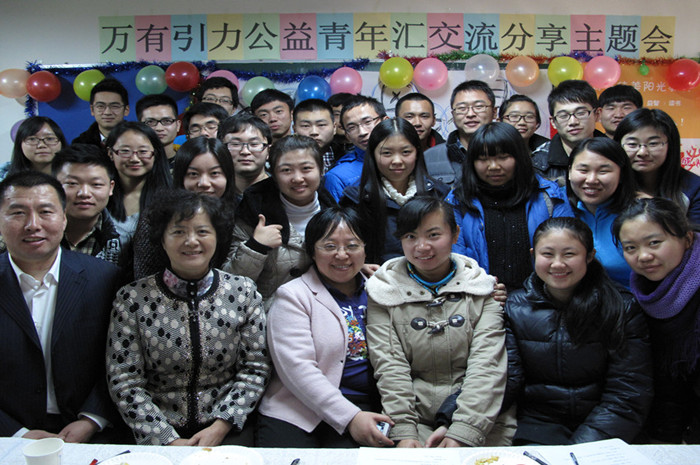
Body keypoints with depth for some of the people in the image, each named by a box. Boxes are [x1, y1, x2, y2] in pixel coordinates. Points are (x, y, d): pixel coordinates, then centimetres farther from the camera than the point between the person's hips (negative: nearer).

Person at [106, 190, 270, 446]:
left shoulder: (243, 291, 2)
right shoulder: (132, 298, -1)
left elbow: (256, 368, 3)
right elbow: (124, 382, -1)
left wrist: (220, 428, -8)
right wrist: (168, 440, -10)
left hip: (226, 432, 1)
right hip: (156, 436, 0)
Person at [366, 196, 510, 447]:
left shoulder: (482, 289, 5)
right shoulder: (383, 291, 5)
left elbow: (487, 366, -4)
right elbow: (389, 367, -2)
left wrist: (462, 433, -16)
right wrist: (403, 431, -14)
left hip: (481, 420, 1)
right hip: (415, 419, 0)